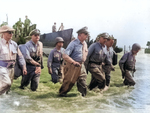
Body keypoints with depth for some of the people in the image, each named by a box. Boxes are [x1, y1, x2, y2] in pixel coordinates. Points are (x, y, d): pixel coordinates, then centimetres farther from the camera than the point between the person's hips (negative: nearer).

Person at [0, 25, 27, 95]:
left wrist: (24, 67, 5)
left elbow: (20, 56, 11)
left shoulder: (14, 44, 8)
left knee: (8, 85, 9)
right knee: (7, 83, -24)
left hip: (11, 68, 6)